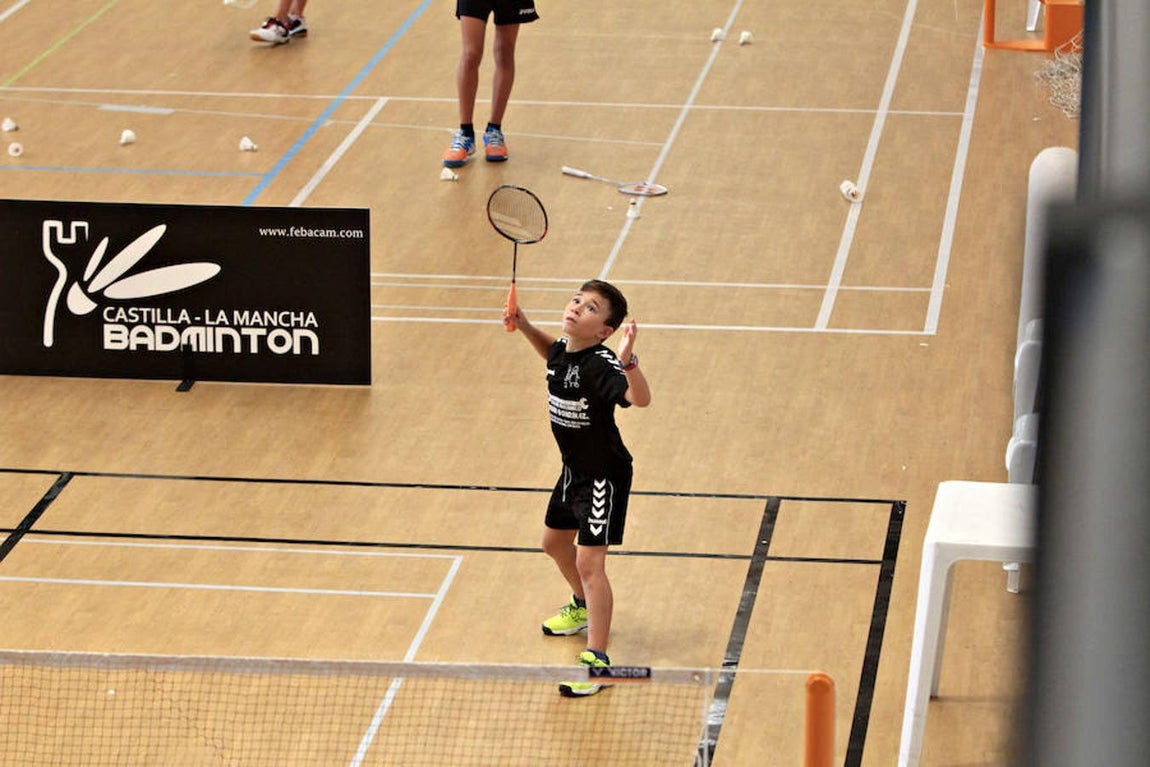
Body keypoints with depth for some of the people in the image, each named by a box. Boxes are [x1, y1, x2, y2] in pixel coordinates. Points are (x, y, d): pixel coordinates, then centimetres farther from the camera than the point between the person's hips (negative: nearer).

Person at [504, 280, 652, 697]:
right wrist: (525, 326, 6)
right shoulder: (560, 351, -4)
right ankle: (585, 607, 55)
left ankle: (596, 659, -11)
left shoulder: (599, 364, -29)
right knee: (555, 541, 28)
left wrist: (628, 361, -64)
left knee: (589, 561, -14)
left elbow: (640, 398, -46)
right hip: (574, 469, 10)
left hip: (604, 475, -10)